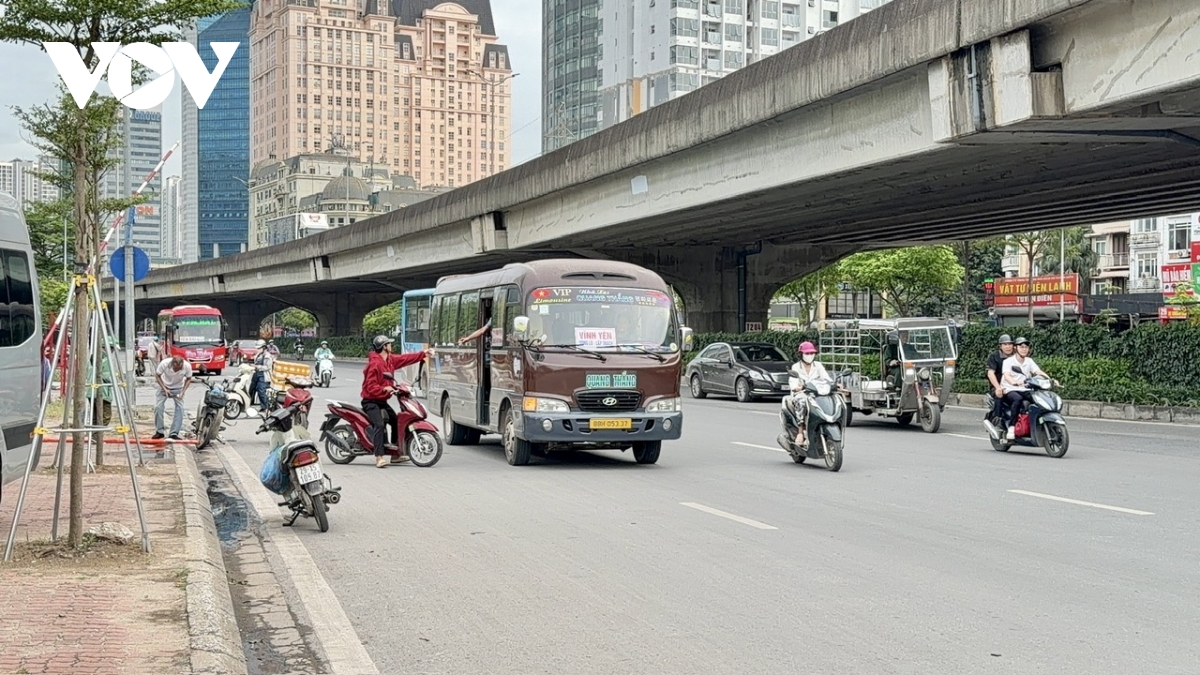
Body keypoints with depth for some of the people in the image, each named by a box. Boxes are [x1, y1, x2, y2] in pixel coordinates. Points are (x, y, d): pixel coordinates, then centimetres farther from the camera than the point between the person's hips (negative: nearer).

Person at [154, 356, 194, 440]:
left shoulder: (187, 366, -29)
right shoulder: (164, 364, -32)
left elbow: (188, 379, -9)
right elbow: (157, 375, -14)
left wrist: (183, 392, -19)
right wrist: (164, 389, -22)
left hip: (178, 388, 1)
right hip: (164, 386, -1)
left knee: (180, 408, -12)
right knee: (158, 407, -12)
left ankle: (174, 434, -6)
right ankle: (159, 431, 3)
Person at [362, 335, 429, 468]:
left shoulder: (390, 359, 6)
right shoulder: (374, 364, -21)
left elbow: (406, 358, 16)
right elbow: (371, 387, -24)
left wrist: (423, 353, 19)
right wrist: (384, 389, -37)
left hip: (382, 401, 10)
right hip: (371, 401, -10)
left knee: (396, 421, 19)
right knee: (379, 424, -28)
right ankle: (380, 457, -35)